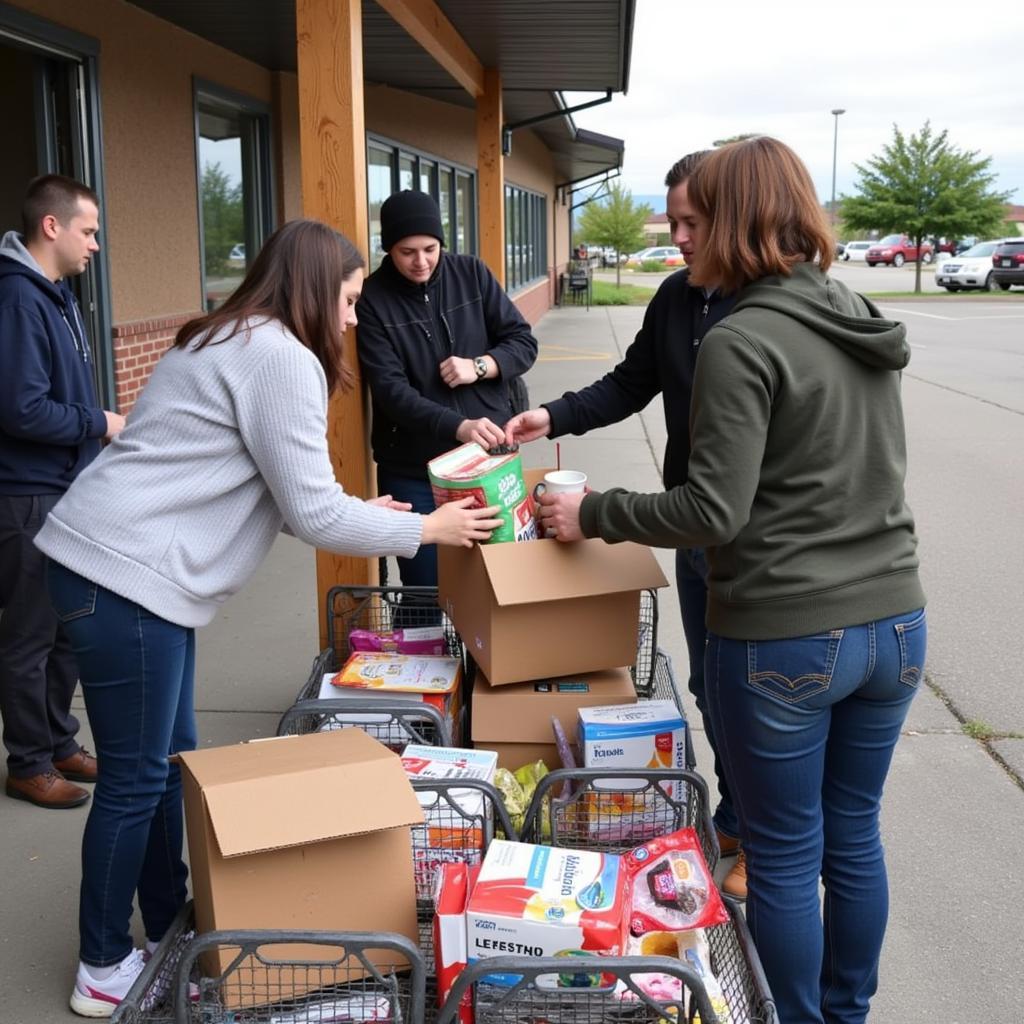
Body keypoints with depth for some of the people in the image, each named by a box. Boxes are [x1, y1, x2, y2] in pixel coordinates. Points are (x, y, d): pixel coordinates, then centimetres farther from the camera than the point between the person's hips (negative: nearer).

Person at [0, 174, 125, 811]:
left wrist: (102, 426, 5)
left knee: (68, 628, 17)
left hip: (68, 490, 9)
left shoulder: (57, 293, 12)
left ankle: (60, 742, 31)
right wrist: (101, 424, -14)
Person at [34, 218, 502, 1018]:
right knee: (137, 778, 2)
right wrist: (427, 529, -2)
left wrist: (357, 513, 18)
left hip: (116, 563, 10)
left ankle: (167, 926, 33)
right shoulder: (282, 358, -13)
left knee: (171, 760, 18)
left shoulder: (230, 342, 18)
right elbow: (311, 512, -14)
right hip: (125, 576, -10)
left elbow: (260, 491, 20)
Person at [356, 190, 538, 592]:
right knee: (427, 592, 6)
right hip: (413, 471, -2)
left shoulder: (472, 274, 1)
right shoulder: (373, 299, -8)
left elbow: (524, 342, 5)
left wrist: (479, 366, -15)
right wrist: (458, 427, -30)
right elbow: (390, 389, -17)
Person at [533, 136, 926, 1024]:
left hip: (785, 641, -7)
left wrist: (594, 515, -8)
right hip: (894, 625, 7)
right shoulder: (866, 320, 8)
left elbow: (715, 511, -20)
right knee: (854, 835, 21)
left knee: (785, 856, 10)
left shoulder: (741, 343, -16)